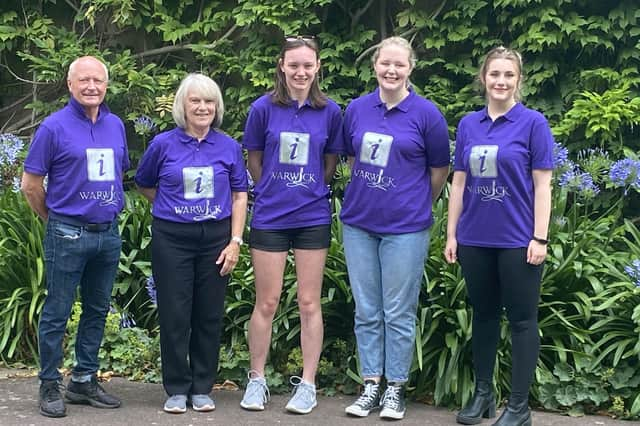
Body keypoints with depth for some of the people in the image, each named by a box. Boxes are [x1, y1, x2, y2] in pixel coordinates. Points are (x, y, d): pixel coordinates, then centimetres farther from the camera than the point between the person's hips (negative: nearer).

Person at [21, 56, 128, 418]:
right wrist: (56, 219, 5)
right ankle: (50, 385, 12)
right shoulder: (55, 127, -7)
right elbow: (31, 184, -3)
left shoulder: (116, 125, 8)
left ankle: (85, 381, 24)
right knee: (57, 313, 2)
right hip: (68, 235, -5)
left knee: (97, 310, 13)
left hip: (108, 234, 6)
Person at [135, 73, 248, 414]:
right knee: (174, 314, 1)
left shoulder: (229, 147, 4)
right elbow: (144, 184, 15)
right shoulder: (163, 144, 1)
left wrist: (235, 241, -2)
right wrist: (171, 208, 6)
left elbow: (239, 195, 5)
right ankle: (177, 388, 12)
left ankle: (202, 388, 17)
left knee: (209, 315, 5)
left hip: (216, 238, 1)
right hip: (171, 239, -1)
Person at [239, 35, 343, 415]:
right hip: (269, 218, 0)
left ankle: (308, 384, 14)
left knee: (309, 303, 5)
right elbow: (254, 159, 7)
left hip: (313, 219, 1)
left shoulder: (329, 111, -2)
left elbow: (330, 163, 9)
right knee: (266, 303, 6)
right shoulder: (264, 108, -4)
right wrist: (274, 193, 9)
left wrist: (310, 193, 8)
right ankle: (257, 380, 19)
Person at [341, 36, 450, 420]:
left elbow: (439, 171, 3)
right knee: (366, 311, 9)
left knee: (399, 313, 2)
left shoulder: (426, 113, -6)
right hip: (358, 223, 4)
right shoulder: (356, 109, 4)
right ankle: (371, 385, 18)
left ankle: (396, 388, 13)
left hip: (405, 227, -4)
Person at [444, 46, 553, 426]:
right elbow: (459, 182, 10)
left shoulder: (533, 123, -4)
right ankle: (483, 394, 27)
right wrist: (451, 234, 8)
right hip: (475, 239, 4)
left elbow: (542, 185, -6)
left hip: (518, 239, -4)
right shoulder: (468, 124, 7)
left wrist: (540, 238, -11)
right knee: (483, 314, 14)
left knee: (522, 319, 3)